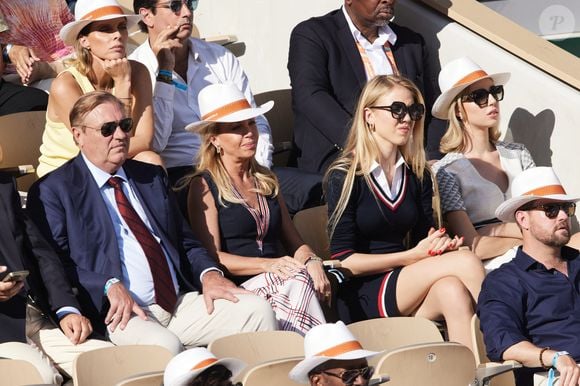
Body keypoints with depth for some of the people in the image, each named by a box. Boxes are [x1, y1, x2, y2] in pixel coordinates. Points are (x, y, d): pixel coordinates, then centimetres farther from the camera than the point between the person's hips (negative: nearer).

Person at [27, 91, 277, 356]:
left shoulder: (151, 177, 23)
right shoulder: (53, 190, 3)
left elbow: (186, 242, 25)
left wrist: (208, 273, 3)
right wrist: (109, 286, -21)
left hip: (180, 303, 6)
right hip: (121, 314, -6)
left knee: (256, 310, -15)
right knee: (164, 344, -37)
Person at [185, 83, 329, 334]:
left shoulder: (266, 180, 24)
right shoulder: (204, 186, 4)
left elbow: (293, 241, 22)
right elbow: (211, 257, -5)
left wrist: (312, 260, -4)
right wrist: (267, 265, -19)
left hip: (276, 281, 5)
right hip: (238, 289, -5)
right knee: (297, 279, -36)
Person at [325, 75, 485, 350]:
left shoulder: (418, 175, 14)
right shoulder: (344, 178, -4)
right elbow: (344, 260, -8)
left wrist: (440, 245, -7)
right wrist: (412, 257, -13)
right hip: (361, 298, -5)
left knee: (451, 290, -31)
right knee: (466, 263, -24)